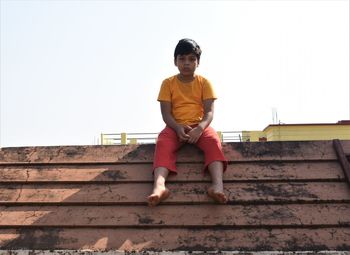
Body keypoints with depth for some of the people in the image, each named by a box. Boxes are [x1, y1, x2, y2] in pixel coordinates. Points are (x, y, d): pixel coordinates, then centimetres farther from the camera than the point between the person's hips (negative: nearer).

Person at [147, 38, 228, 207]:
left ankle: (217, 185, -53)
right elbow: (166, 113, -2)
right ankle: (159, 186, -56)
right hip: (176, 127, 0)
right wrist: (178, 128, -23)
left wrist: (200, 128, -26)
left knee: (213, 140, -33)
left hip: (199, 126, 1)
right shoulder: (168, 83, 7)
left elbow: (209, 111, -3)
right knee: (163, 143, -33)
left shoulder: (204, 83, 7)